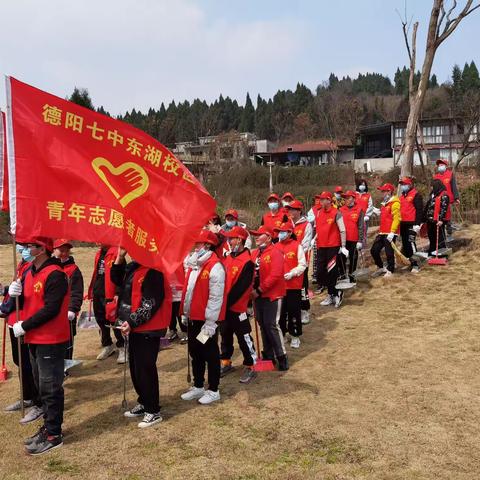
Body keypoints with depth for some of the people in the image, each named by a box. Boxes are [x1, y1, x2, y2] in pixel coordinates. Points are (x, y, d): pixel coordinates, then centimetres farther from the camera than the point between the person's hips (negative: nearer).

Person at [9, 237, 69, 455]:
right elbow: (26, 302, 14)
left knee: (50, 388, 0)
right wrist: (15, 293, -8)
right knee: (42, 386, 17)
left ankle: (53, 435, 10)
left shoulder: (55, 275, -19)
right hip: (35, 340, 9)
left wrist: (24, 326, -17)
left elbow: (51, 309, -24)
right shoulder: (30, 273, 10)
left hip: (51, 341, -9)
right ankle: (48, 427, 30)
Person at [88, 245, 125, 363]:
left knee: (114, 321, -2)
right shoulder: (99, 253, 15)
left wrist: (118, 294, -19)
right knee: (100, 320, 16)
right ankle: (107, 345, 31)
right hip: (97, 294, 8)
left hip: (109, 295, -8)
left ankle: (122, 347, 11)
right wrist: (92, 291, 17)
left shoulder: (116, 253, -12)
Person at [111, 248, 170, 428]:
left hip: (148, 328, -9)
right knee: (135, 366, 18)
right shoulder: (133, 266, 9)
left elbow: (151, 303, -23)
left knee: (145, 368, -2)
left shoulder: (153, 270, -19)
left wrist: (131, 322, -21)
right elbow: (117, 280, 21)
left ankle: (153, 411, 11)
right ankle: (144, 403, 33)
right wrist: (119, 257, 7)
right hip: (134, 326, 9)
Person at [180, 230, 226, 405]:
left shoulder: (215, 267, -17)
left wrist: (210, 322, -20)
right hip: (193, 318, 9)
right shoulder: (194, 265, 11)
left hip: (206, 320, -9)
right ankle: (198, 387, 31)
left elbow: (216, 297, -20)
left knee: (210, 355, 4)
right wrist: (185, 313, 16)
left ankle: (213, 391, 16)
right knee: (195, 353, 17)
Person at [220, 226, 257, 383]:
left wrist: (227, 302, -19)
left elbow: (240, 287, -21)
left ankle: (250, 367, 12)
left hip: (237, 308, -8)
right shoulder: (228, 258, 9)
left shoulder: (247, 262, -17)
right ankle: (226, 363, 32)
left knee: (244, 338, 1)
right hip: (224, 306, 8)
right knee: (225, 335, 18)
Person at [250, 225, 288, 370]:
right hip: (257, 295, 7)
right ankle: (268, 355, 24)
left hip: (272, 295, -7)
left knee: (272, 325, -8)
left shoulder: (275, 253, -13)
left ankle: (282, 357, 4)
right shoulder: (254, 253, 10)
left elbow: (275, 275, -21)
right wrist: (252, 289, -6)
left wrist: (260, 290, -18)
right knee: (262, 325, 12)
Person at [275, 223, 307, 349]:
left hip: (294, 285, -4)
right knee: (280, 311, 11)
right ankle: (281, 333, 25)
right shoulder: (276, 246, 5)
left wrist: (291, 273, -18)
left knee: (294, 311, 3)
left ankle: (295, 336, 16)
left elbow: (302, 265, -7)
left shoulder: (297, 246, -6)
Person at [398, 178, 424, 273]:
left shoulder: (416, 195, -6)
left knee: (411, 243, -16)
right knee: (404, 243, 12)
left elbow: (419, 210, -12)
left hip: (411, 223, -9)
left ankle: (415, 264, -14)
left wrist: (417, 223, -19)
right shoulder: (402, 196, 20)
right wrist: (399, 223, 23)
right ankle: (407, 261, 22)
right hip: (403, 223, 9)